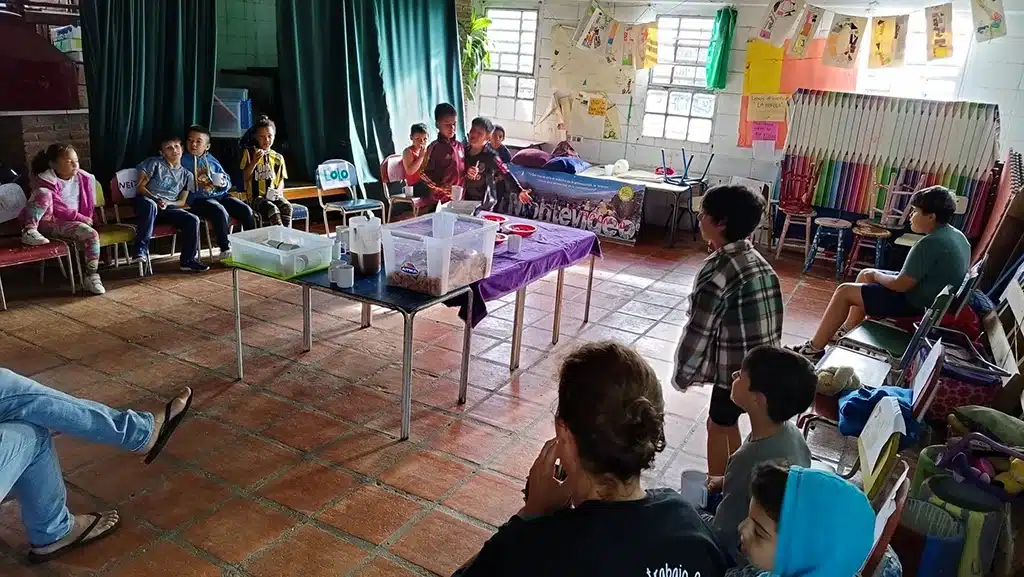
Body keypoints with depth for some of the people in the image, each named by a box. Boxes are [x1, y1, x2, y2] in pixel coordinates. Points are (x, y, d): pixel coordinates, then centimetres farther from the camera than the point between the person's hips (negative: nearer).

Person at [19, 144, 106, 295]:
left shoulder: (83, 178, 7)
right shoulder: (45, 181, -9)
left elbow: (88, 203, 18)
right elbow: (58, 208, -16)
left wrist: (86, 219, 6)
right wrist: (81, 218, -16)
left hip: (67, 224, 4)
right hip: (47, 221, -4)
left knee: (92, 234, -26)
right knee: (44, 194, -31)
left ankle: (92, 275, -20)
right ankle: (29, 231, -28)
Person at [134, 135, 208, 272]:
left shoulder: (186, 175, 17)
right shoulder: (155, 163, 7)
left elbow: (182, 201, 14)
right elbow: (140, 187, 0)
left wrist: (167, 203, -8)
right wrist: (156, 200, -17)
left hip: (169, 208, 3)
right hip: (147, 201, -3)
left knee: (193, 219, -23)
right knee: (150, 205, -41)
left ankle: (188, 260, -12)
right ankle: (141, 249, -36)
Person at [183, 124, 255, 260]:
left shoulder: (212, 160, 19)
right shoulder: (182, 161, 7)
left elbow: (227, 181, 21)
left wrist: (223, 183, -2)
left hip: (220, 195, 5)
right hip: (198, 199, -5)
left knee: (246, 210, -16)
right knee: (220, 212, -34)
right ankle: (226, 250, -29)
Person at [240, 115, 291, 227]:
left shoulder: (278, 158, 13)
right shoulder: (249, 153, 4)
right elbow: (244, 178, -1)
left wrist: (278, 191, -6)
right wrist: (254, 162, -14)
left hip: (273, 196, 3)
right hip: (256, 197, -3)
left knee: (287, 207, -29)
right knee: (272, 208, -33)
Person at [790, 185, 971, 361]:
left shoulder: (930, 243, -27)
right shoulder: (958, 236, 4)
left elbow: (901, 285, -26)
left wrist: (876, 275, -6)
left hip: (917, 303, -10)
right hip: (931, 297, 10)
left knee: (844, 291, -7)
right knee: (865, 274, 21)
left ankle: (814, 348, 0)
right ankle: (848, 330, 30)